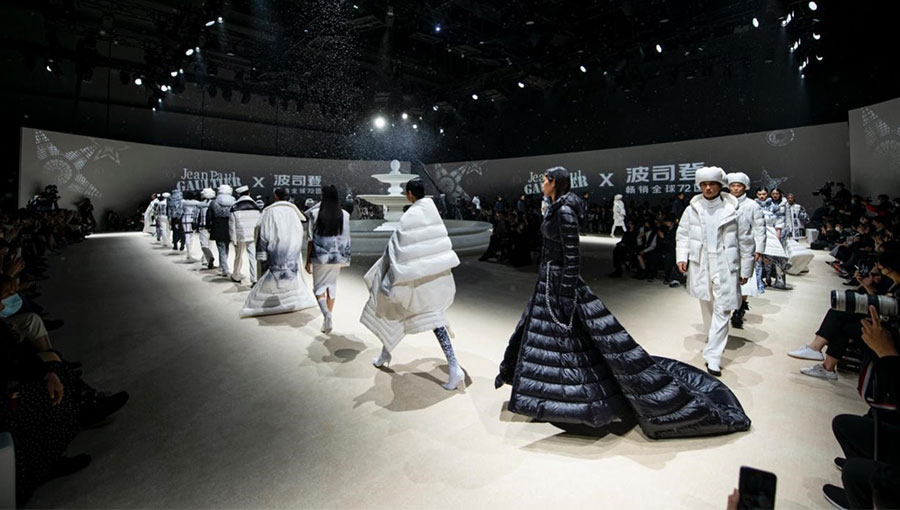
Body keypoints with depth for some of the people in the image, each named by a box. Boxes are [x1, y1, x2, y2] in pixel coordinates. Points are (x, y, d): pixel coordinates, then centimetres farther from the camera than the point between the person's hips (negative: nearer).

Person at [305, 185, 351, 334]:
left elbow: (311, 239, -6)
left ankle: (326, 312, -16)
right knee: (332, 286, 15)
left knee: (318, 287, 10)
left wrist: (308, 260, 1)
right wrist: (344, 259, 14)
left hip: (320, 257, -2)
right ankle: (327, 322, 21)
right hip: (337, 257, 3)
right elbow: (346, 240, 2)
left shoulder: (315, 214, -8)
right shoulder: (344, 215, -3)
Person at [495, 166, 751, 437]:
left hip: (562, 280, -10)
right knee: (531, 330, 21)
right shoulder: (556, 208, 11)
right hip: (548, 279, 10)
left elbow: (571, 254, -22)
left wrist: (566, 294, -22)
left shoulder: (565, 211, -19)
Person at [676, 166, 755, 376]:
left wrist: (746, 270, 5)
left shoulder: (732, 210, -4)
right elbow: (682, 235, 7)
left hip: (725, 268, -2)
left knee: (721, 311, -5)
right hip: (700, 267, 2)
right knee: (707, 307, 16)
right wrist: (682, 257, -8)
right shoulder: (692, 210, 1)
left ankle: (713, 356, -2)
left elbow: (746, 241, 3)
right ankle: (713, 338, 39)